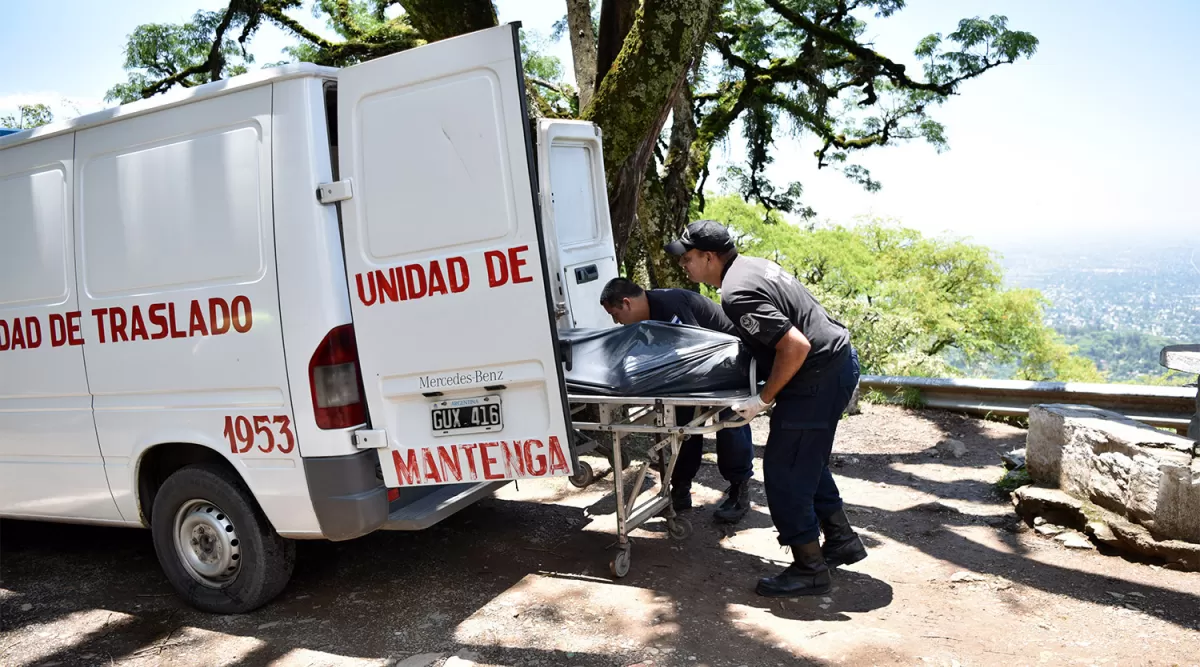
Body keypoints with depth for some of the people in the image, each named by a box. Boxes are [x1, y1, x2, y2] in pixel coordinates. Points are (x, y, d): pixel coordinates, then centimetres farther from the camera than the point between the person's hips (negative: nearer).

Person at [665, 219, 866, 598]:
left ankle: (809, 569, 11)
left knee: (784, 473, -1)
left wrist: (764, 400, -16)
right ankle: (841, 541, 34)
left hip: (819, 376, -10)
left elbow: (796, 346, -27)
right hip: (841, 358, 11)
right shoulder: (751, 265, 10)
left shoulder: (737, 294, -21)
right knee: (808, 462, 23)